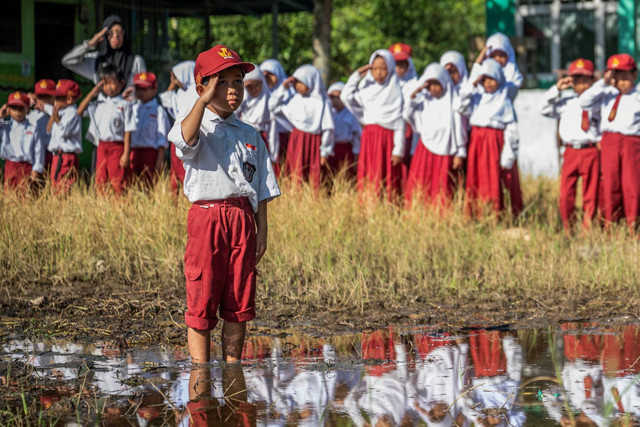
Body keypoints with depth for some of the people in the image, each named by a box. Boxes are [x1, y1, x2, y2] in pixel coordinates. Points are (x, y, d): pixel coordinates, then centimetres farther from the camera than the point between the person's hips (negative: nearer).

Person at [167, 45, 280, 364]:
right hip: (207, 216, -4)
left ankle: (232, 365, 15)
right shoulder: (198, 127, 2)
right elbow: (186, 138, -26)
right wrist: (204, 101, -21)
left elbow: (261, 189, 16)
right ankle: (200, 368, 1)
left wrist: (261, 230, 9)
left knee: (239, 301, 7)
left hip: (243, 218, 4)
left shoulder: (249, 135, 16)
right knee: (202, 300, -4)